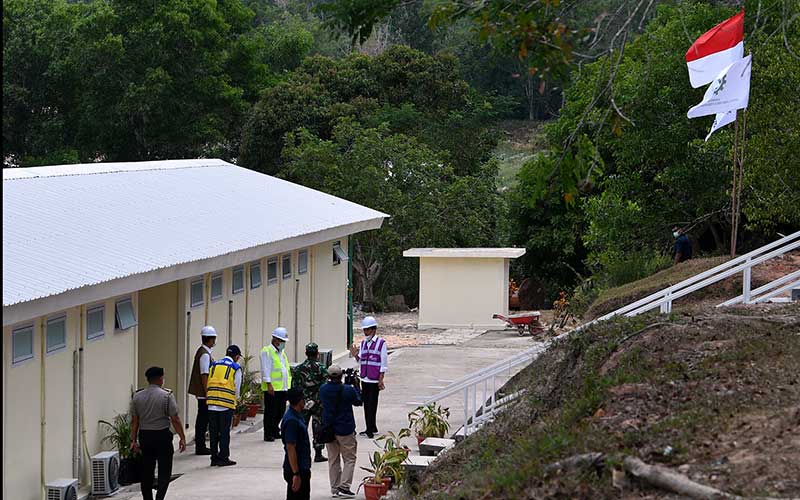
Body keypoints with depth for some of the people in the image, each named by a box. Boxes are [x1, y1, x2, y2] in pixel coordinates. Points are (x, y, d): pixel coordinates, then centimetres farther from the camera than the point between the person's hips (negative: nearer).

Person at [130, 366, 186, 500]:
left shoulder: (137, 396, 3)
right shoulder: (167, 396, -9)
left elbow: (134, 421, 4)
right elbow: (175, 419, -11)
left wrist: (133, 440, 9)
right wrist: (182, 438, -5)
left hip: (144, 436, 4)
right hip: (162, 436, -4)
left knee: (147, 471, 12)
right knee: (164, 471, 0)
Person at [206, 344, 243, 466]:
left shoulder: (214, 365, 12)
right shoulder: (235, 368, 0)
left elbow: (209, 383, 15)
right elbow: (237, 388, 3)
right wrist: (235, 400, 21)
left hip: (212, 403, 4)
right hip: (227, 404, -4)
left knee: (213, 431, 9)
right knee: (224, 432, 1)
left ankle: (214, 458, 13)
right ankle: (223, 458, 2)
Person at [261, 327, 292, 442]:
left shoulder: (282, 352, 20)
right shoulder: (267, 351, -6)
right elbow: (266, 370, -13)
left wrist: (289, 384, 20)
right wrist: (269, 384, -20)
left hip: (283, 388, 8)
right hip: (272, 388, -8)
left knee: (280, 411, 11)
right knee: (270, 412, -4)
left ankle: (275, 432, 23)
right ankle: (268, 434, 1)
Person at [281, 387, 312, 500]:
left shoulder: (297, 416, 11)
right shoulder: (292, 421, -21)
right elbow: (290, 448, -24)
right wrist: (296, 474, -24)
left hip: (302, 468, 10)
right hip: (297, 470, -10)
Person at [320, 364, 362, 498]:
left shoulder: (323, 390, -4)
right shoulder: (348, 390, -16)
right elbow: (358, 402, 0)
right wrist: (355, 386, 11)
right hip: (345, 430, -4)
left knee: (333, 460, 14)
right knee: (349, 459, 5)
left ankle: (335, 488, 16)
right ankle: (344, 487, -7)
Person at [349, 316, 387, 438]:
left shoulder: (381, 343, -5)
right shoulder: (363, 343, 13)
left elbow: (384, 363, -6)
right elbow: (361, 361, 15)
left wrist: (381, 379, -10)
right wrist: (355, 355, -6)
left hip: (374, 380, -6)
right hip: (364, 379, 6)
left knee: (372, 404, -6)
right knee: (366, 404, 8)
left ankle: (370, 429, -3)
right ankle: (371, 428, 16)